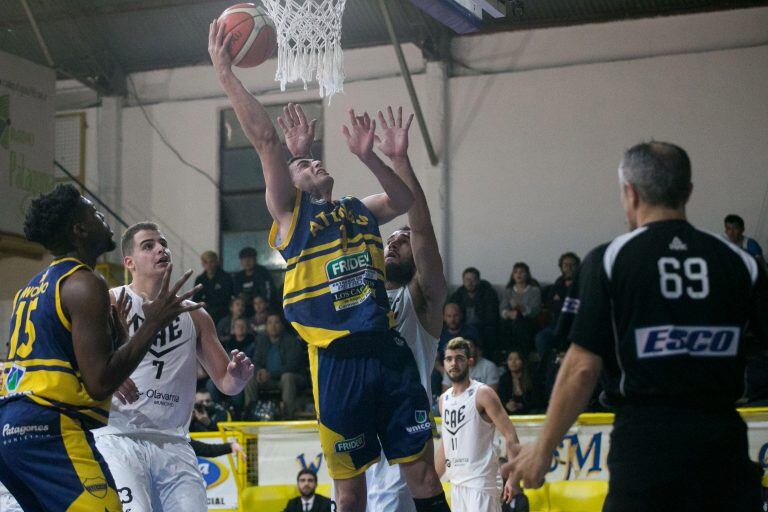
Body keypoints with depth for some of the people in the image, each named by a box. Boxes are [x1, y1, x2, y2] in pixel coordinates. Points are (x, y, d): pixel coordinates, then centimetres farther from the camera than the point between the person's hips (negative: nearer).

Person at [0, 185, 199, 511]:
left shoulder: (32, 288, 21)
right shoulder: (85, 284, -8)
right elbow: (99, 384, -15)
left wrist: (116, 333, 30)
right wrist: (152, 325, -10)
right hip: (48, 428, -10)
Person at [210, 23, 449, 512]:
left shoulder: (359, 210, 21)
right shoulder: (290, 211, 7)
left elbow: (404, 200, 33)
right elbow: (265, 138, -3)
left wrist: (368, 156, 19)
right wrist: (225, 72, -7)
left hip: (390, 353, 4)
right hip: (337, 360, -4)